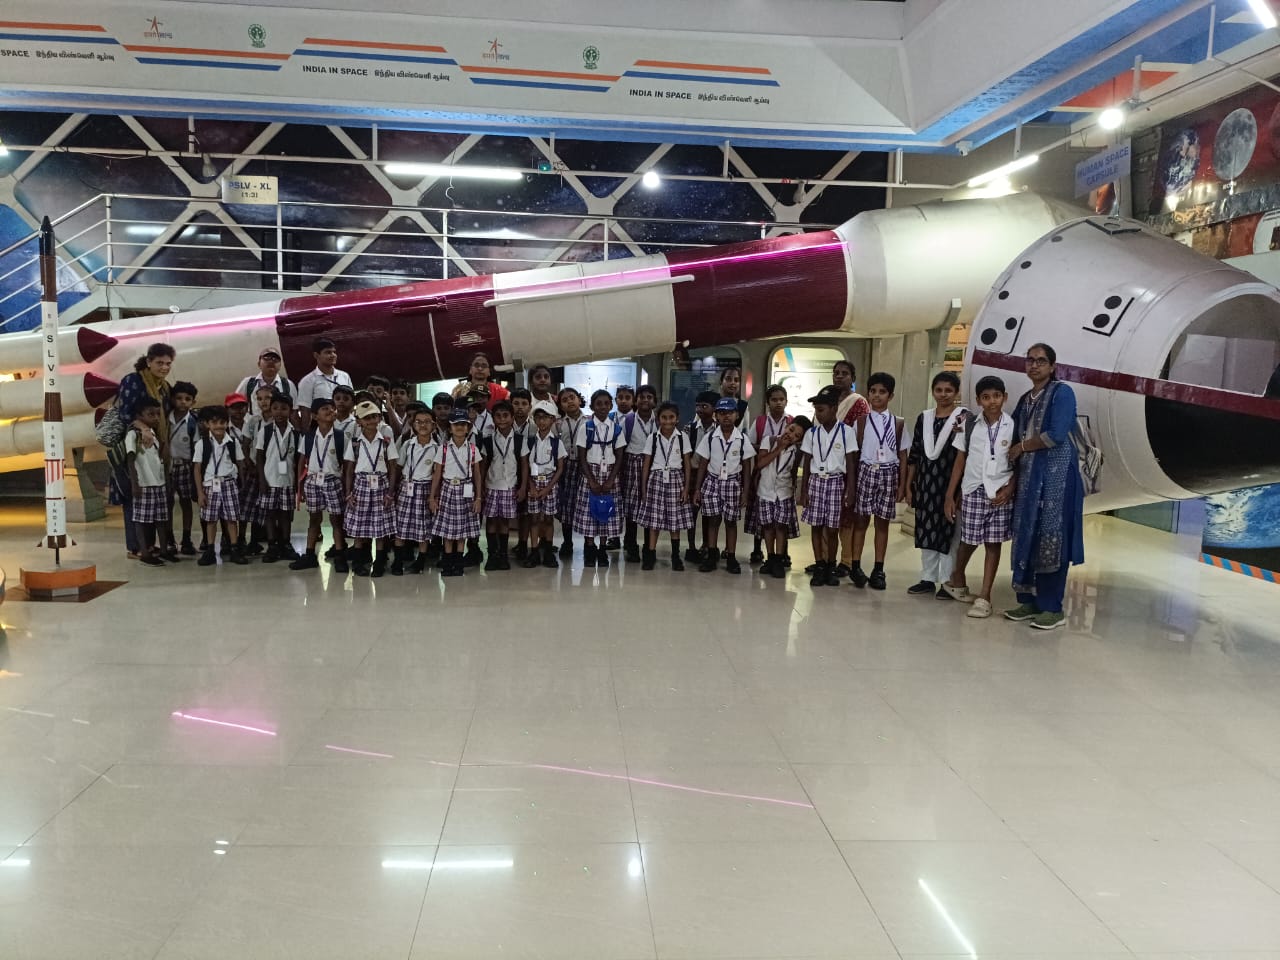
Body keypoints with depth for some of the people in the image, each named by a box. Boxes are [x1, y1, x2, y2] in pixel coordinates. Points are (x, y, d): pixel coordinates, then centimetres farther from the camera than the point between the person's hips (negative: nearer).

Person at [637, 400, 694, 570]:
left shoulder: (683, 437, 0)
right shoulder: (652, 438, 0)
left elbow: (687, 465, 2)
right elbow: (646, 464, 4)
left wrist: (686, 488, -2)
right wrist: (643, 488, 1)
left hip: (676, 479, 0)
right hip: (656, 479, 0)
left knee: (675, 519, 5)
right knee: (653, 518, 0)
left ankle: (675, 556, 15)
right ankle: (651, 555, 8)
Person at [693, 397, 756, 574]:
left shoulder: (742, 439, -3)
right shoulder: (709, 438, -2)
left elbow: (746, 467, 2)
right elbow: (702, 465, 3)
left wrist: (746, 492, -1)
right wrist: (697, 489, 1)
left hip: (733, 483, 0)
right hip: (712, 481, 0)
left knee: (731, 521, 6)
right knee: (713, 520, 2)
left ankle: (730, 557, 13)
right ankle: (711, 555, 11)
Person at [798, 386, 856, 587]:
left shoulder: (846, 432, -3)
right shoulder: (811, 433, 3)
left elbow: (850, 464, -1)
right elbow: (806, 464, 6)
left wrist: (850, 491, -5)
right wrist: (803, 491, 2)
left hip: (836, 482, -2)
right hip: (815, 481, 2)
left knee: (832, 529, 1)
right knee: (816, 526, 3)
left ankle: (831, 567, 16)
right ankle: (819, 567, 12)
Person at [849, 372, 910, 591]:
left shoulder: (898, 423, 5)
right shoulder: (861, 420, 3)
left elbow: (902, 455, 7)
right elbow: (854, 451, 1)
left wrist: (902, 485, 3)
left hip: (888, 474, 1)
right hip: (865, 471, -1)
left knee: (882, 522, 6)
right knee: (861, 520, 1)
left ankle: (878, 570, 12)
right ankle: (855, 566, 10)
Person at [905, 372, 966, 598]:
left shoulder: (964, 418, -4)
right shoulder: (924, 418, 9)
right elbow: (914, 454, 11)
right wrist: (909, 485, 9)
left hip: (950, 484, -4)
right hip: (926, 484, 5)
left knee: (949, 532, 2)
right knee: (926, 531, 10)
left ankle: (947, 582, 10)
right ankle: (928, 579, 19)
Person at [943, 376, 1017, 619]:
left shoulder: (1013, 426, -2)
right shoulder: (970, 425, 2)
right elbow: (959, 462, 6)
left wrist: (1009, 489, -12)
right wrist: (949, 495, 4)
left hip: (1000, 493, -1)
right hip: (973, 491, 1)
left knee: (993, 543, 1)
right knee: (969, 541, 8)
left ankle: (984, 597, 6)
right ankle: (957, 579, 34)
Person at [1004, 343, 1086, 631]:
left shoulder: (1062, 393, -6)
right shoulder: (1025, 399, 17)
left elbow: (1056, 435, -16)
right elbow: (1015, 436, 20)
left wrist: (1022, 447, -5)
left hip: (1056, 475, -7)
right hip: (1028, 476, 7)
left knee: (1051, 540, -6)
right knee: (1026, 538, 7)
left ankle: (1053, 608, 0)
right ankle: (1029, 601, 15)